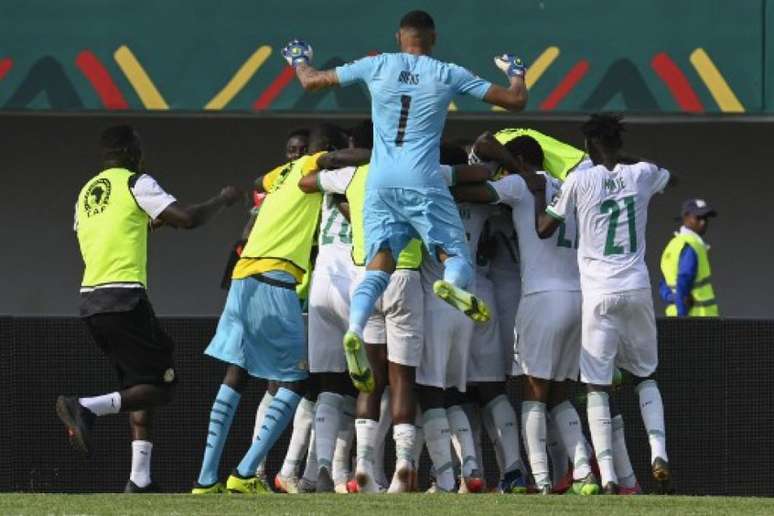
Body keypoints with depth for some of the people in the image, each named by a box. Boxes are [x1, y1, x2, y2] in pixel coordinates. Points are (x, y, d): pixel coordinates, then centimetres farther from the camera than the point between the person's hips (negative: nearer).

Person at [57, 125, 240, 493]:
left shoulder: (86, 194, 19)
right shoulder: (136, 183, -3)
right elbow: (188, 218, -9)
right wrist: (223, 200, 8)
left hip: (90, 299, 8)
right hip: (124, 298, -8)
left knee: (140, 385, 15)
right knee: (161, 385, -3)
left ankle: (140, 479, 6)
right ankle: (87, 408, -24)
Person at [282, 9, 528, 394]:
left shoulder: (376, 66, 9)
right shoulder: (448, 75, 6)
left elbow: (311, 82, 19)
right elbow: (515, 101, 11)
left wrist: (299, 59, 42)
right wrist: (516, 73, 34)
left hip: (380, 184, 2)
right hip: (422, 182, -2)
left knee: (378, 265, 1)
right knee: (457, 258, 3)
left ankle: (355, 329, -28)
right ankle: (452, 284, -36)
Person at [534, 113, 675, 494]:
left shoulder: (579, 181, -2)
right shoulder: (642, 175, 6)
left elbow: (543, 229, 6)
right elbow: (669, 177, 32)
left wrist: (538, 194, 22)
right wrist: (624, 162, 33)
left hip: (599, 293, -3)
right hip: (637, 290, 3)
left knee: (597, 386, 1)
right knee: (645, 375, 20)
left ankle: (607, 476, -10)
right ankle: (659, 452, -1)